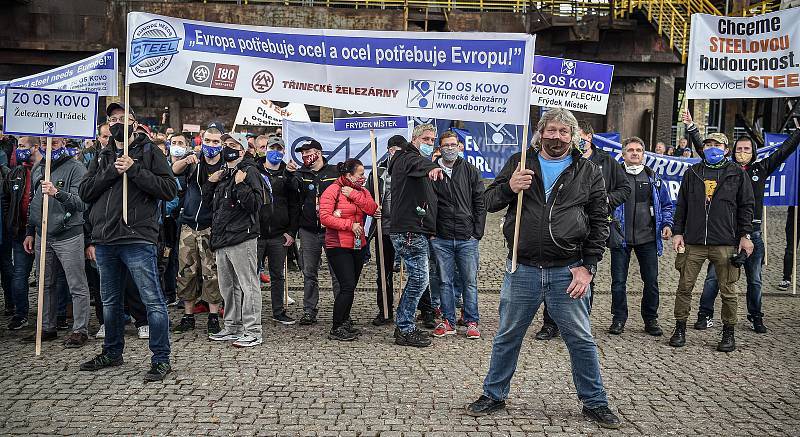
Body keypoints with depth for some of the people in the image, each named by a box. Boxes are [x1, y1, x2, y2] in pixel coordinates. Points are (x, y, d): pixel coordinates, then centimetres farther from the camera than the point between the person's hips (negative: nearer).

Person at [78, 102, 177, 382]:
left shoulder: (148, 152, 2)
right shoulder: (103, 157, 17)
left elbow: (170, 189, -9)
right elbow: (84, 192, 6)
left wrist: (134, 170, -14)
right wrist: (111, 171, -7)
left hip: (137, 238, -6)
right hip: (105, 240, 6)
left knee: (153, 301, -5)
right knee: (109, 302, 17)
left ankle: (161, 359, 3)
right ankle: (112, 353, 32)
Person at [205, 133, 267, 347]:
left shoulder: (249, 172, -6)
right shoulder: (223, 173, 19)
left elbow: (255, 204, -16)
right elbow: (208, 202, 23)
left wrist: (241, 185, -23)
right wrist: (211, 183, 10)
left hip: (242, 237, -9)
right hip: (222, 240, 9)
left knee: (248, 285, -6)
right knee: (227, 286, 15)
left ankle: (253, 331, -2)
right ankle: (232, 327, 26)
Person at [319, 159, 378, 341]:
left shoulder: (361, 191, 13)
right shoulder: (332, 191, -7)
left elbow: (372, 209, -4)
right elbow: (325, 218, -15)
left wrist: (354, 195, -14)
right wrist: (350, 225, -15)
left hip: (358, 245, 7)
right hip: (338, 246, -7)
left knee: (351, 286, 11)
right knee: (347, 286, -13)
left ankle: (345, 322, 25)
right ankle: (336, 329, -3)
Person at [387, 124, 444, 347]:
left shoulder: (423, 164, 25)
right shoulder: (407, 158, -7)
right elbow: (417, 164, -33)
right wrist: (433, 167, -55)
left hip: (417, 231, 10)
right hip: (409, 231, -10)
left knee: (417, 277, 14)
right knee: (420, 278, -10)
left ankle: (403, 325, 22)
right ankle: (405, 330, -2)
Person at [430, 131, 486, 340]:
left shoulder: (471, 171, 5)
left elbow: (480, 204, 5)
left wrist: (477, 232, -2)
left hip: (467, 238, 0)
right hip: (441, 238, 0)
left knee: (470, 281, 4)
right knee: (446, 282, 7)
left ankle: (472, 322, 13)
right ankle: (448, 322, 17)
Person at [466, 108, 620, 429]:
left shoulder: (588, 172, 5)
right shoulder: (519, 163, 7)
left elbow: (599, 223, 4)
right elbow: (489, 202, 6)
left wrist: (588, 266, -5)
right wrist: (509, 188, -16)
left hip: (568, 272, -1)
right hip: (522, 270, 1)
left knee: (581, 341, 7)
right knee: (507, 338, 12)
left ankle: (594, 403, 23)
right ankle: (493, 395, 28)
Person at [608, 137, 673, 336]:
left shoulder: (653, 178, 10)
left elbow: (666, 205, 17)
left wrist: (666, 224, 2)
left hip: (647, 238, 2)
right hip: (620, 237, -2)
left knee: (651, 281, 6)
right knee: (619, 281, 3)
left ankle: (651, 320, 20)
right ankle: (619, 319, 16)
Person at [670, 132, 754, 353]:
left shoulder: (738, 174, 6)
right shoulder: (692, 173, 12)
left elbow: (746, 206, 6)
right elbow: (682, 205, 13)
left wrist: (745, 235, -1)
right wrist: (677, 232, 5)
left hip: (725, 244, -2)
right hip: (693, 243, 2)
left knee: (728, 290, 4)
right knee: (684, 286, 2)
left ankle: (728, 333, 17)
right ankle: (680, 329, 15)